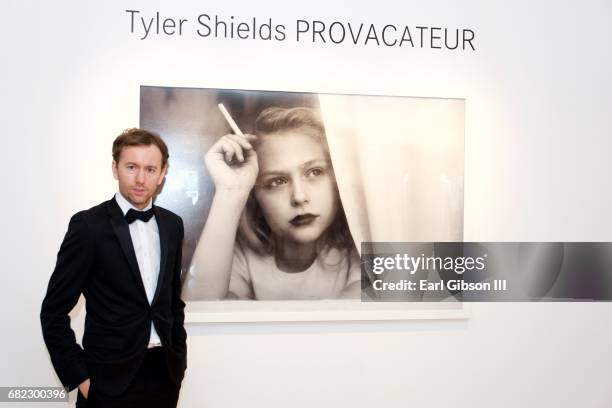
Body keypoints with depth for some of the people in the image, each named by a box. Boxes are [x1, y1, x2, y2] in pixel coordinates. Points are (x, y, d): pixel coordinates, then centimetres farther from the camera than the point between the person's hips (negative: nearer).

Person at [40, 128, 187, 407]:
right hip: (112, 378, -4)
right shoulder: (88, 225, -11)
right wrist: (79, 377, -10)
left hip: (165, 373, 5)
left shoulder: (172, 224, 4)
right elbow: (54, 311, -8)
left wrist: (179, 355, 9)